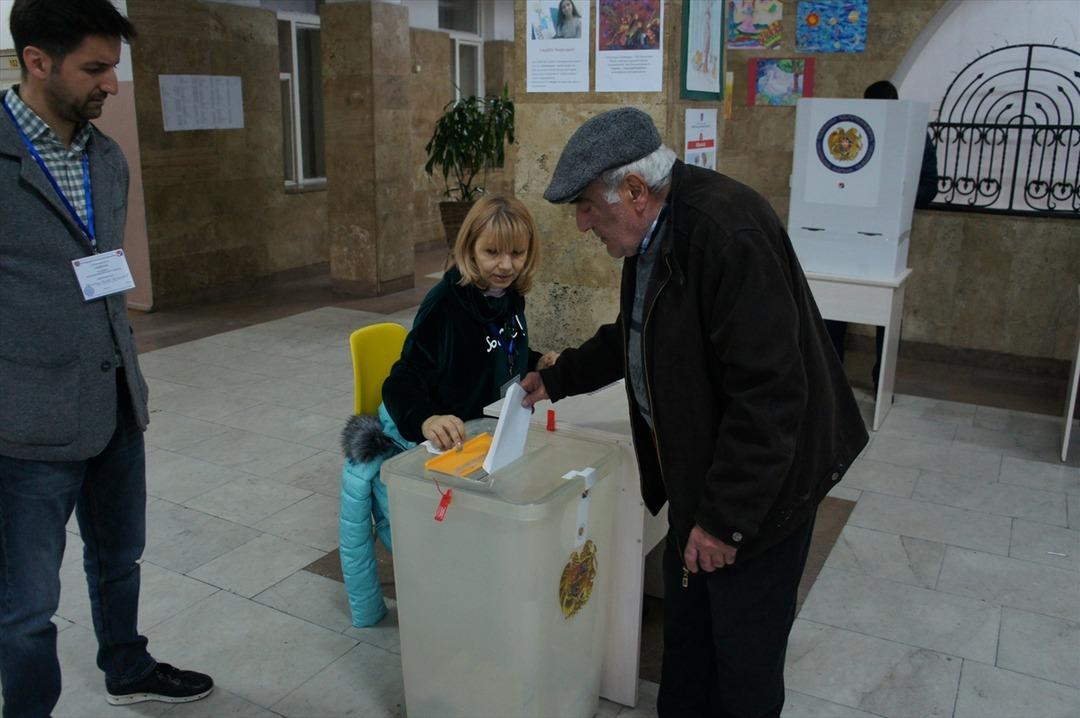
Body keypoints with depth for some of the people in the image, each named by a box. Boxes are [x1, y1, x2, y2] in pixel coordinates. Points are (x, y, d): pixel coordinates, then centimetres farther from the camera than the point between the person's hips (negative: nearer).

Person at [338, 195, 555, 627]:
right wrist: (426, 421, -54)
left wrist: (538, 364, -2)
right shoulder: (447, 303, -29)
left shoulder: (510, 298, -6)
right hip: (420, 434, -6)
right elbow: (405, 380, -34)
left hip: (476, 427, 7)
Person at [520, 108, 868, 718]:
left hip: (760, 480, -9)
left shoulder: (729, 232, -28)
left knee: (745, 655, 9)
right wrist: (558, 379, 19)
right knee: (686, 628, 22)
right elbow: (637, 335, 22)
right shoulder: (653, 232, 3)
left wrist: (725, 517, -24)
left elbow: (768, 392, -30)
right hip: (697, 467, 9)